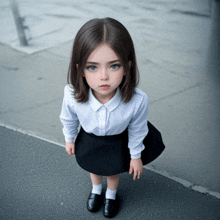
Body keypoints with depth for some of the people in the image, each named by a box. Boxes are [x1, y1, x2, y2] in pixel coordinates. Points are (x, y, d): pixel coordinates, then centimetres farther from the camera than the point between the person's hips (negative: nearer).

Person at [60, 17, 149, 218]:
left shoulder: (138, 101, -42)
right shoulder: (72, 96, -39)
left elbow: (137, 131, -19)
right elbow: (68, 119, -12)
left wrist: (136, 155, -2)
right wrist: (69, 139, 6)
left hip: (118, 142, -1)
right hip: (88, 139, 1)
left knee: (113, 171, 28)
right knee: (93, 166, 31)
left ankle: (111, 194, 64)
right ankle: (96, 189, 67)